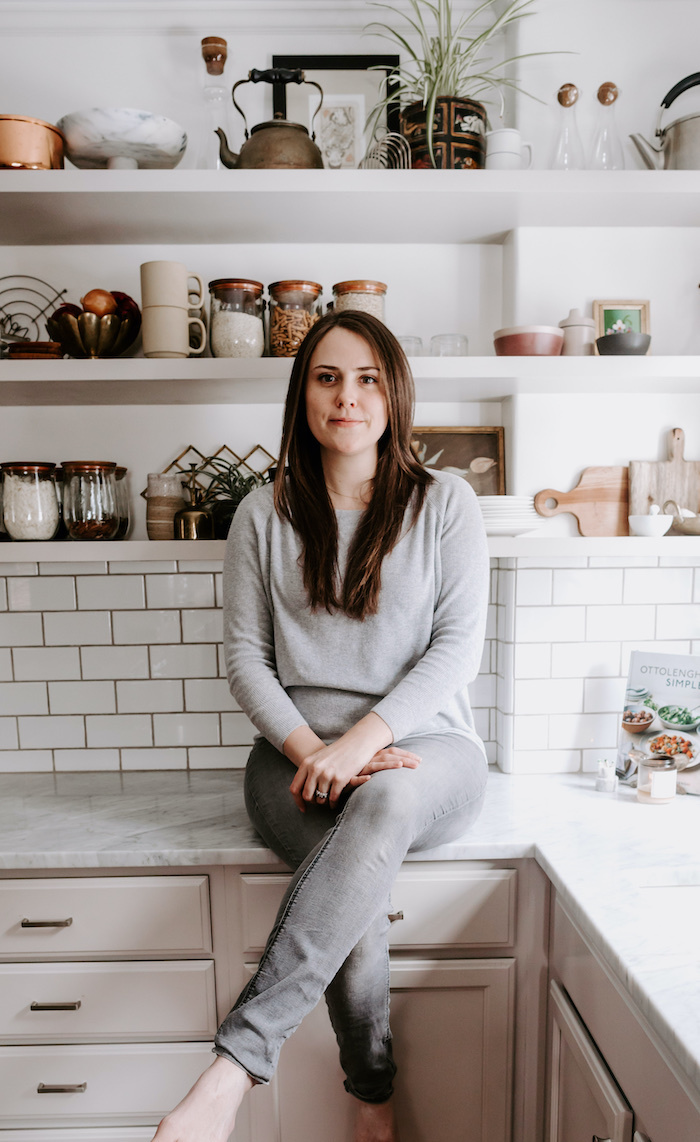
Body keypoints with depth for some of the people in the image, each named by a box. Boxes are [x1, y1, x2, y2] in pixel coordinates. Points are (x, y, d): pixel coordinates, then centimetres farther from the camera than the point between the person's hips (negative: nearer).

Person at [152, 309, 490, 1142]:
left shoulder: (444, 503, 4)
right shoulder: (264, 513, 7)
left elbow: (459, 645, -4)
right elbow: (245, 655, 4)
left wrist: (364, 739, -17)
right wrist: (310, 748, -12)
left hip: (425, 747, 0)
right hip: (299, 754, 1)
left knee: (385, 802, -36)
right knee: (360, 893, -28)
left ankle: (235, 1063, -27)